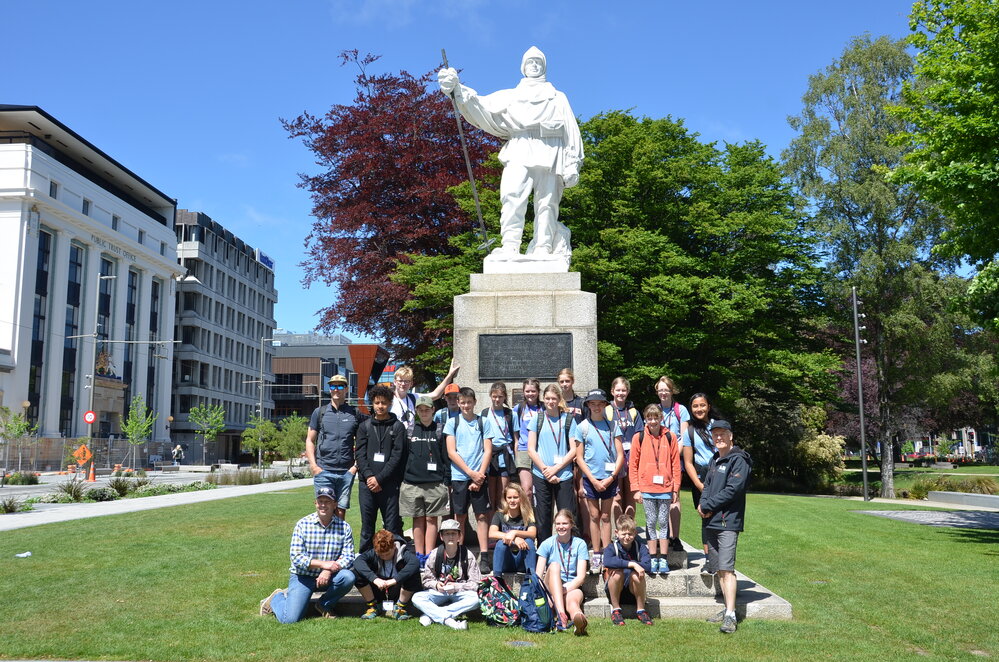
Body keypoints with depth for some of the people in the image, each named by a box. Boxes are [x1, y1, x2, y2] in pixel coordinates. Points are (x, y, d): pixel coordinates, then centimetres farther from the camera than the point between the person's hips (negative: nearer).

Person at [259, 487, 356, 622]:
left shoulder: (344, 527, -4)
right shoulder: (303, 524, -8)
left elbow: (348, 558, -9)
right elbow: (296, 557, -14)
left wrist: (329, 571, -26)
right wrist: (323, 564, -22)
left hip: (328, 577, 2)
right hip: (302, 576, -2)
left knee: (348, 577, -29)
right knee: (289, 619, -18)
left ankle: (324, 605, 1)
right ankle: (276, 598, 19)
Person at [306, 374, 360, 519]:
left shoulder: (355, 414, 8)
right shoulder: (320, 412, 8)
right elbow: (310, 440, 9)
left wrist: (357, 465, 0)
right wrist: (313, 466, -2)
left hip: (346, 472, 1)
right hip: (323, 471, -1)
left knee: (340, 511, 5)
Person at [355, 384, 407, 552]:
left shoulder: (397, 427, 5)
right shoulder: (364, 426, 12)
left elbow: (397, 456, -3)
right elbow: (359, 454, 5)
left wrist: (380, 478, -10)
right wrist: (368, 476, -9)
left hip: (389, 484, -2)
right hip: (367, 483, 2)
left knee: (392, 526, 0)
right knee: (367, 525, 7)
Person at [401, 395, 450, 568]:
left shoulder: (440, 430, 5)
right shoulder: (410, 430, 9)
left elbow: (446, 457, 5)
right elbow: (401, 455, 12)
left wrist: (446, 481, -1)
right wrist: (400, 480, 8)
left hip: (435, 483, -1)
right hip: (412, 482, 2)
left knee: (431, 519, 2)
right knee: (418, 520, 7)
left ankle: (429, 556, 7)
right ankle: (419, 556, 14)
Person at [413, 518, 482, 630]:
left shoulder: (467, 556, -6)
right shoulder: (435, 554, -2)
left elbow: (475, 584, -8)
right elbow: (426, 580, 4)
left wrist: (456, 587, -20)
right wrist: (436, 585, -17)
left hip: (460, 593, -1)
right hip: (439, 592, 1)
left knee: (476, 598, -33)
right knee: (416, 598, -25)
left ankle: (432, 615, -31)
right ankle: (449, 620, -40)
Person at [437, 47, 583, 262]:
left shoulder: (558, 98, 30)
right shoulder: (510, 96, 30)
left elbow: (572, 132, 18)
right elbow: (482, 107, 14)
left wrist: (572, 165, 2)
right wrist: (457, 90, -5)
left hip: (550, 156, 1)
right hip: (519, 153, -1)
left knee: (547, 205, -9)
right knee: (512, 198, -24)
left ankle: (543, 253, -10)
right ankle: (509, 248, -30)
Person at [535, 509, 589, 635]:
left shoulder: (579, 544, 4)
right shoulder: (547, 544, 5)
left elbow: (581, 576, -4)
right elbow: (538, 576, -2)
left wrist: (565, 589, -19)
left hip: (572, 587, 0)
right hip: (551, 587, 1)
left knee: (573, 601, -37)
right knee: (554, 565, -31)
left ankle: (579, 620, -75)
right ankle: (561, 613, -51)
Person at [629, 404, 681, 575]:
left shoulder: (670, 437, 2)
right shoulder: (638, 437, 1)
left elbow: (676, 464, 4)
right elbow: (633, 465, 2)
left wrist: (675, 488, 2)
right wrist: (636, 488, -2)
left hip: (665, 487, 0)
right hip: (646, 488, 0)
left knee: (663, 522, 6)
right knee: (651, 522, 6)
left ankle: (663, 559, 11)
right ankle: (653, 559, 13)